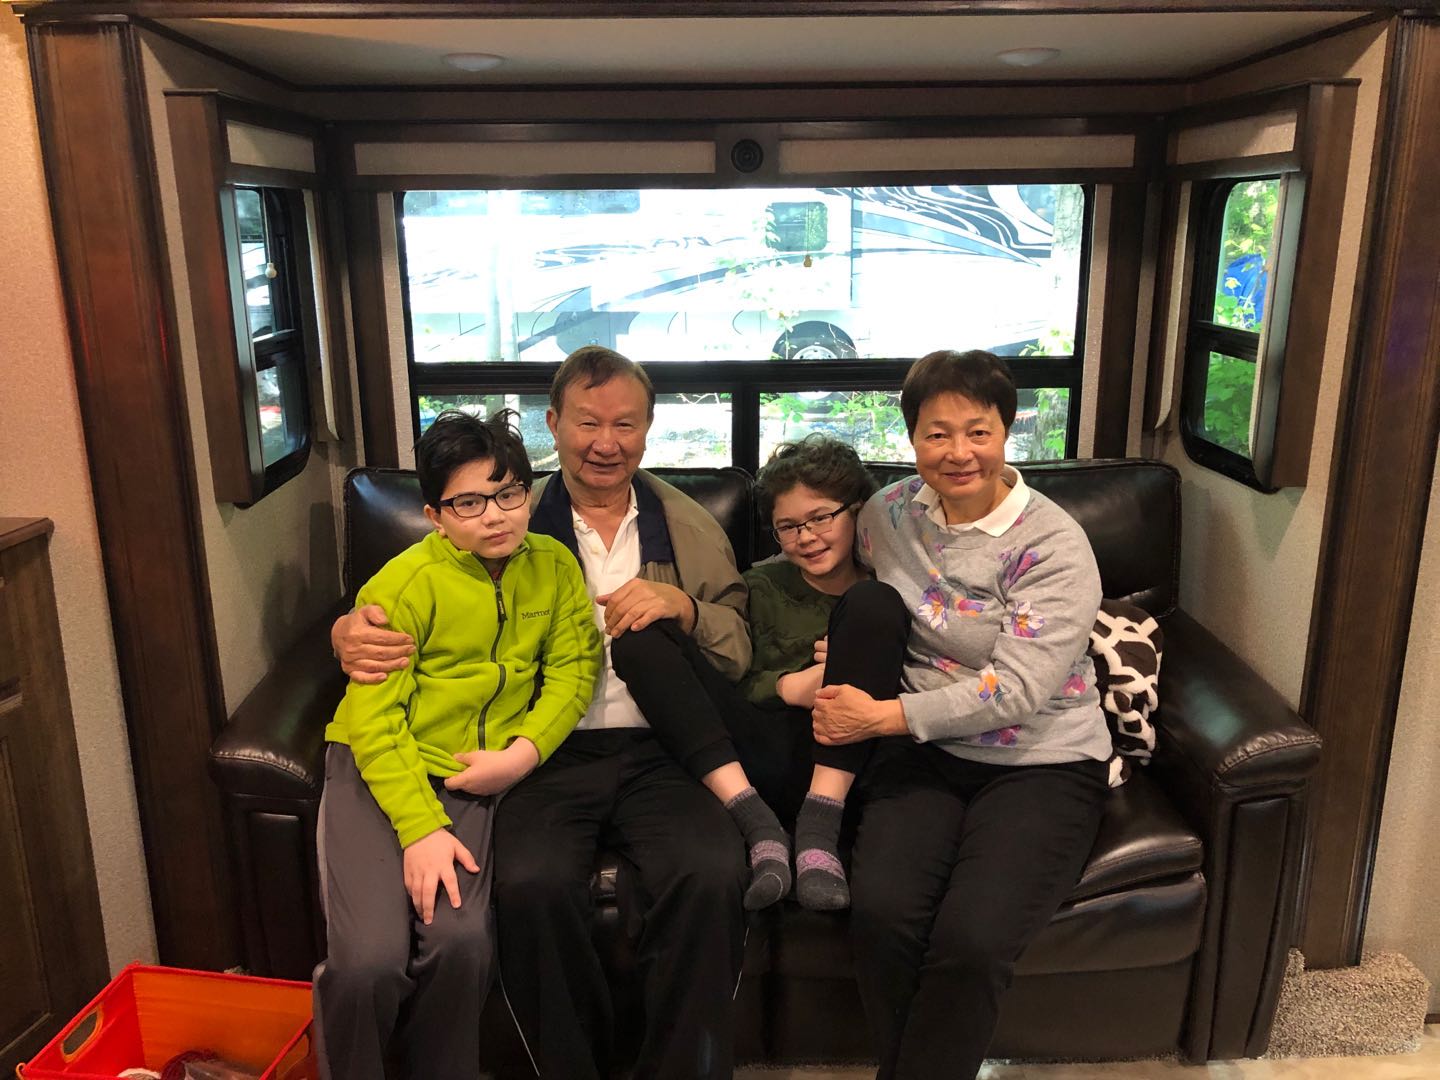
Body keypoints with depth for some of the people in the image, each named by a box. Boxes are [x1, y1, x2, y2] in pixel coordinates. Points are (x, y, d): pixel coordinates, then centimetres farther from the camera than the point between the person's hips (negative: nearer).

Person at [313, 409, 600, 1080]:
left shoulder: (552, 565, 3)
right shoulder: (404, 584, -10)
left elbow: (574, 666, 3)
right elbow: (374, 718, -11)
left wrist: (523, 752, -13)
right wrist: (420, 828, -18)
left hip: (468, 778, 2)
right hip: (375, 772, -2)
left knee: (461, 941, -22)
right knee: (369, 961, -20)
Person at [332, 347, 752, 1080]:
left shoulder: (693, 530, 14)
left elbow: (741, 654, 11)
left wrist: (679, 606, -9)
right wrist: (352, 632, -14)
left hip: (657, 752, 1)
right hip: (546, 755, 0)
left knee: (712, 876, -28)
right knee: (532, 885, -29)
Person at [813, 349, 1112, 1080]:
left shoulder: (1054, 545, -12)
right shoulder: (887, 514, 2)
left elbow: (1016, 691, -19)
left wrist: (882, 718, -21)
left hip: (1040, 764, -3)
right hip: (924, 752, 3)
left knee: (972, 939, -26)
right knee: (880, 913, -24)